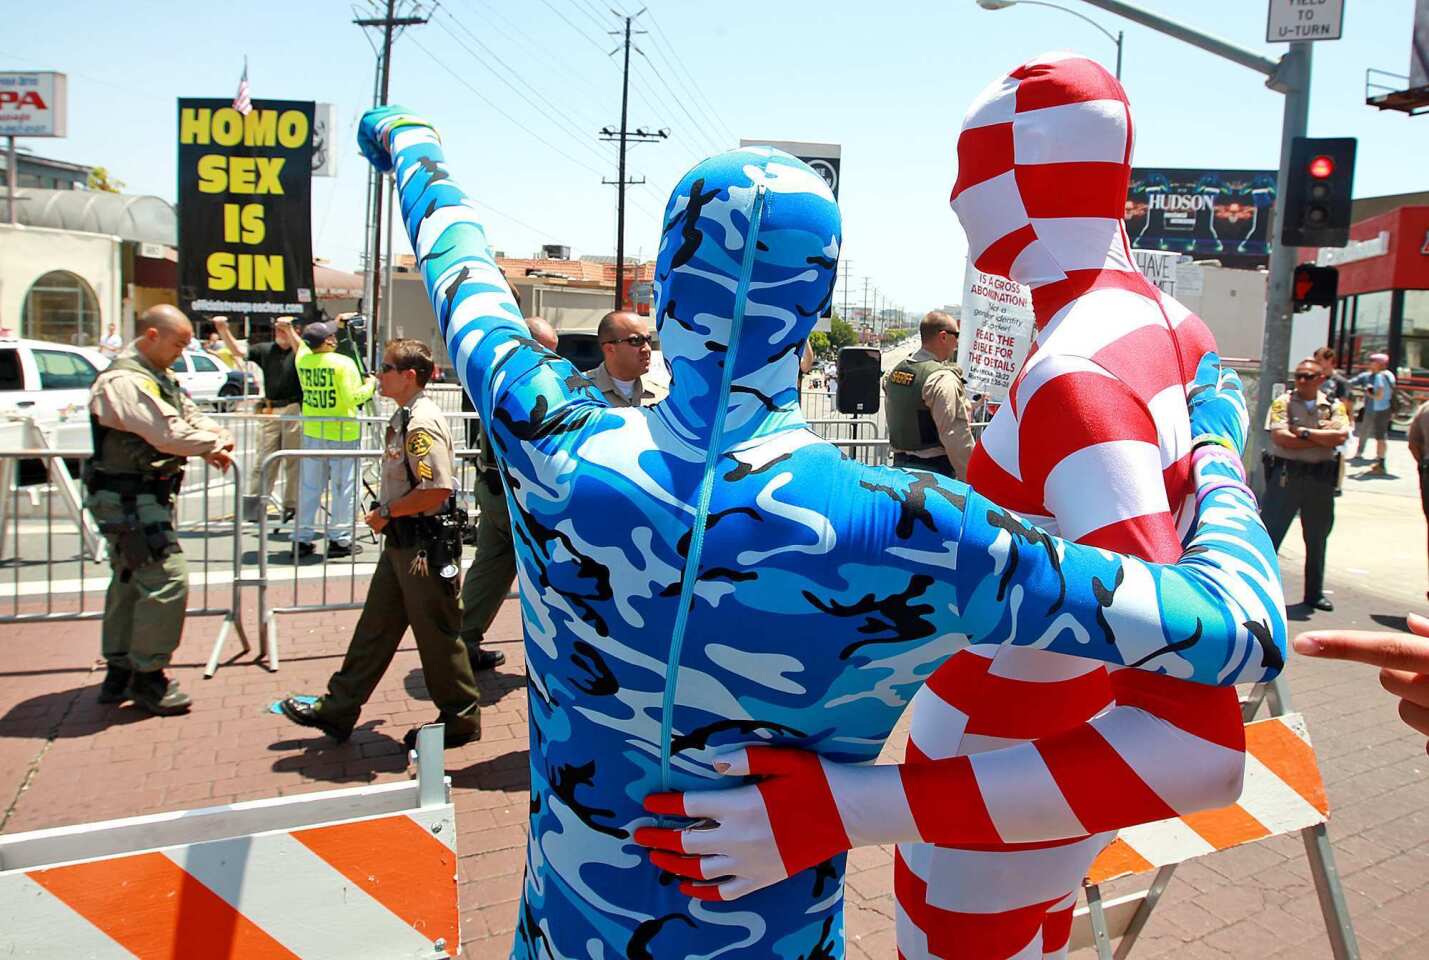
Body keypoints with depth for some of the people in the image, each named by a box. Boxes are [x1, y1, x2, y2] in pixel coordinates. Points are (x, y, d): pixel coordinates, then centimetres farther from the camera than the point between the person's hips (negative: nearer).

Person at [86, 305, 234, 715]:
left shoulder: (157, 378, 15)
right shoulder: (124, 382, -19)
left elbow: (190, 416, 14)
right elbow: (169, 433, -28)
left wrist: (212, 442, -6)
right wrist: (216, 443, -13)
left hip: (144, 497, 11)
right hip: (129, 500, -11)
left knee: (131, 582, 17)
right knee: (167, 579, -12)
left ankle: (119, 673, 28)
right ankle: (147, 676, -1)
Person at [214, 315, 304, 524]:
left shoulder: (298, 351, 2)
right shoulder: (265, 350, 12)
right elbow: (237, 350, 6)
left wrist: (289, 329, -29)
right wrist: (223, 330, -9)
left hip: (294, 410, -3)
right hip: (269, 412, 3)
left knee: (293, 461, 2)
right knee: (263, 460, 2)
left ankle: (291, 505, 9)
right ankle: (255, 504, 2)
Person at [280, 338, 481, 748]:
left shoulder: (422, 423, -20)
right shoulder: (403, 416, 12)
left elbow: (438, 489, -28)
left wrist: (386, 512, -17)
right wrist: (388, 516, 13)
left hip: (425, 545, -10)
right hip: (401, 543, 10)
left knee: (436, 633, 2)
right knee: (375, 627, 16)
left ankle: (460, 719, 17)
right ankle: (337, 710, 27)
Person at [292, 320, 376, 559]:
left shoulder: (302, 359, 2)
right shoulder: (343, 363, -15)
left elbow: (309, 342, 24)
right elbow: (353, 398, -20)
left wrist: (335, 323, 30)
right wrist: (369, 386, -2)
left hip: (311, 433, 5)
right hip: (342, 434, -5)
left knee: (309, 486, 12)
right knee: (343, 487, 4)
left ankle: (302, 539, 15)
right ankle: (340, 540, 8)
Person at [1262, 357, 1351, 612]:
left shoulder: (1334, 407, 7)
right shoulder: (1283, 402, 0)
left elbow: (1340, 436, -10)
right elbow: (1281, 437, -16)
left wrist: (1305, 432, -13)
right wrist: (1323, 437, -9)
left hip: (1321, 478, 4)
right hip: (1286, 474, -3)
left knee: (1317, 539, 13)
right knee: (1269, 533, -6)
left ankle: (1315, 593, 25)